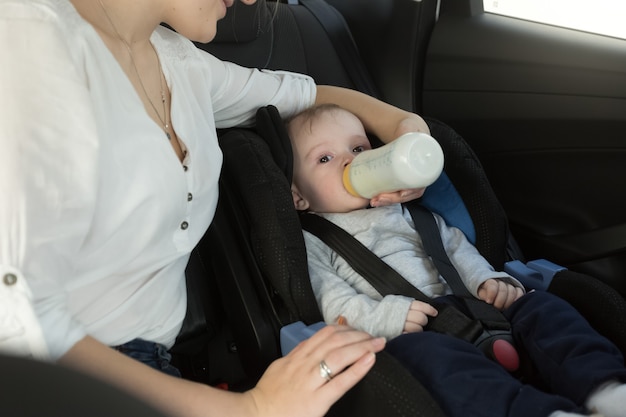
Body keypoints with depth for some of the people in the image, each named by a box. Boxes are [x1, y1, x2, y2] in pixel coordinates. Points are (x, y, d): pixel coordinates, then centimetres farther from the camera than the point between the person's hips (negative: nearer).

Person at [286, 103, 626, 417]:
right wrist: (381, 317, -20)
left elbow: (455, 247, 24)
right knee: (428, 350, -38)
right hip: (401, 336, -6)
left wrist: (485, 280, 4)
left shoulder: (406, 212, 27)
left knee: (539, 306, -12)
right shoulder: (311, 242, 9)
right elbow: (330, 301, -4)